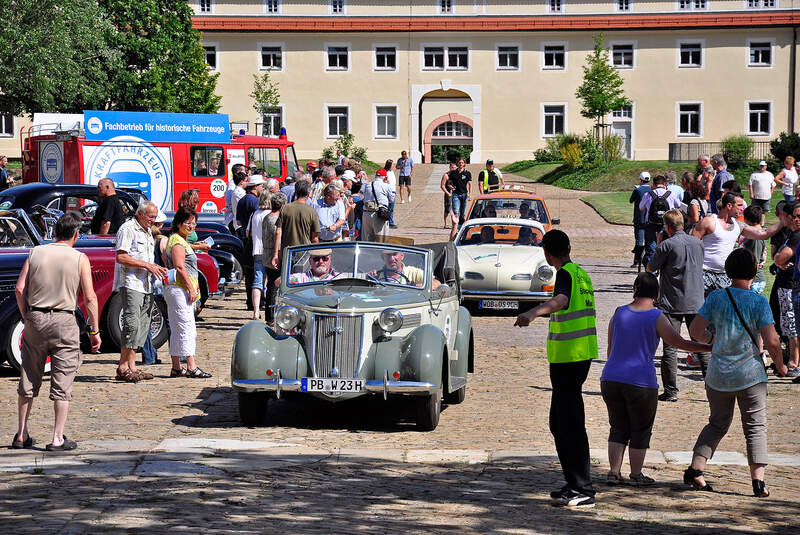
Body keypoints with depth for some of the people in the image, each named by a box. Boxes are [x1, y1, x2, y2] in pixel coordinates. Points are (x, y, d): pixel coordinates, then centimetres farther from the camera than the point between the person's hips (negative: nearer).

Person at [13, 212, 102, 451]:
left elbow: (20, 289, 0)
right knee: (62, 382, 2)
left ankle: (21, 435, 19)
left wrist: (26, 317, 11)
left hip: (35, 317, 3)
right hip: (64, 323, -3)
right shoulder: (80, 259, -3)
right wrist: (95, 331, 1)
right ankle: (58, 439, 0)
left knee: (28, 380, 13)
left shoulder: (36, 252, 5)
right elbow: (90, 298, -5)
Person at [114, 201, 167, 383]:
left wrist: (157, 268, 12)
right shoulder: (128, 229, -7)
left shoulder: (148, 232, 20)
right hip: (130, 284, -9)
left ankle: (131, 367, 8)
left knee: (142, 325, 6)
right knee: (132, 323, -15)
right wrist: (147, 265, -17)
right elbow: (121, 257, -16)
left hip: (146, 285, 9)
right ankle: (123, 368, -13)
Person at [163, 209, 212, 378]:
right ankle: (191, 367, -16)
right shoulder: (178, 241, -11)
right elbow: (179, 267, -19)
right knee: (186, 328, -13)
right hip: (179, 288, -11)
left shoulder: (181, 240, 21)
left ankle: (176, 368, 13)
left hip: (174, 288, 11)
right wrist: (191, 288, -19)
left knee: (177, 330, 11)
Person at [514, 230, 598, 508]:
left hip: (568, 357, -9)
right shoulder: (582, 273, 15)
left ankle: (583, 491, -9)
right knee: (560, 423, 16)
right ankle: (575, 485, 21)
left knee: (569, 425, -8)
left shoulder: (565, 274, -13)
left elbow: (560, 300, -36)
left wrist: (532, 313, -53)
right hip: (583, 354, 9)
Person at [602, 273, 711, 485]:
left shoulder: (618, 314, 6)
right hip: (641, 382, -4)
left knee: (618, 428, 14)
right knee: (640, 431, 10)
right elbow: (679, 343, -9)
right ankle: (636, 475, 14)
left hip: (611, 379, 4)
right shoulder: (656, 318, -6)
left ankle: (614, 472, 9)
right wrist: (710, 348, 0)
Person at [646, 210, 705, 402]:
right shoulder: (697, 243, 6)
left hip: (672, 303, -5)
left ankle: (671, 391, -1)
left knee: (670, 347, 0)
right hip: (696, 302, 5)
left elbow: (650, 269, -2)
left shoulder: (667, 245, -11)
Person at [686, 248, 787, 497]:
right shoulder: (759, 302, -9)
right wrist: (780, 365, 5)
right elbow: (771, 341, -12)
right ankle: (758, 479, -4)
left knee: (717, 423, 18)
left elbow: (695, 331, -4)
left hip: (718, 375, 3)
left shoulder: (715, 297, -3)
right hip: (750, 374, -3)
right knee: (755, 427, 6)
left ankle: (695, 469, 8)